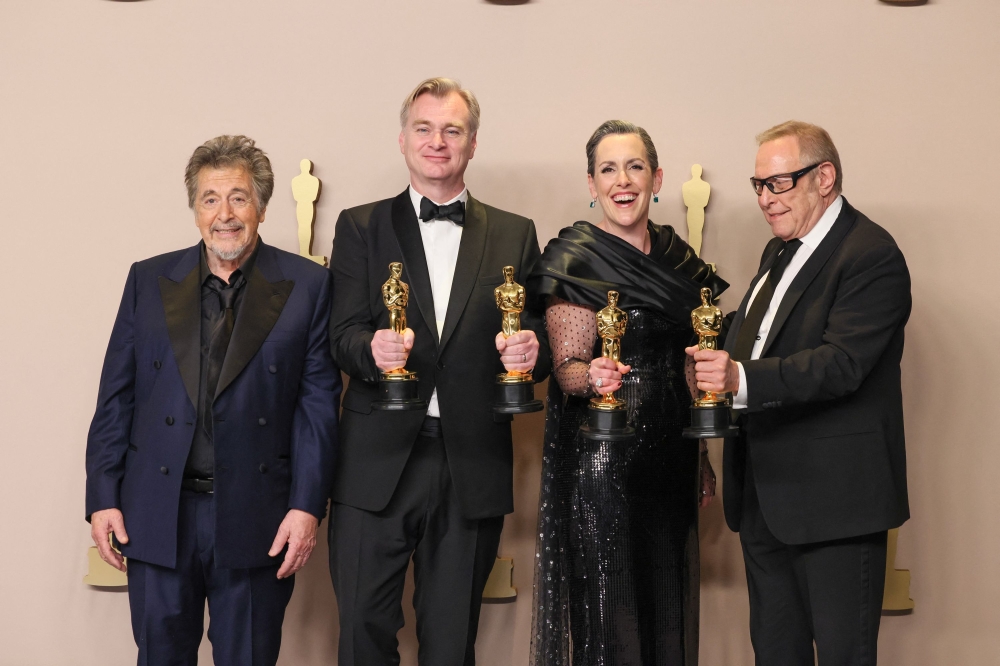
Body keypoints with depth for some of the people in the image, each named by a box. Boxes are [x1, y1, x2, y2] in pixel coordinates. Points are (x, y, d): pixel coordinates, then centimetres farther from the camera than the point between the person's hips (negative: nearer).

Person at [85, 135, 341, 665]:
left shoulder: (306, 286, 1)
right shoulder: (149, 281, 7)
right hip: (158, 517, 2)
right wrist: (103, 497, 1)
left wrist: (307, 505, -8)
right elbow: (116, 397, 7)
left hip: (257, 521, -1)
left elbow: (319, 401, -2)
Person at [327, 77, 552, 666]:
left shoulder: (515, 235, 10)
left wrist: (530, 352, -16)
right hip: (378, 463, -1)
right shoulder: (361, 227, 7)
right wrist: (373, 348, -24)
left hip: (472, 467, 1)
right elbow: (343, 333, -2)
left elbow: (538, 341, 7)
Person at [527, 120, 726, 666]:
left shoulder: (676, 255, 10)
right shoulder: (575, 259, -8)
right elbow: (566, 367, -9)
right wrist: (593, 377, -32)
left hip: (670, 454, 6)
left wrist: (701, 458, 16)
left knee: (669, 607, 10)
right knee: (609, 606, -1)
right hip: (602, 457, -6)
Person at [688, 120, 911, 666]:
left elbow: (841, 362, -26)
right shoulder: (778, 252, 16)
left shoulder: (872, 256, -14)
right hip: (765, 494, 9)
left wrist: (742, 379, -37)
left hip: (834, 495, -9)